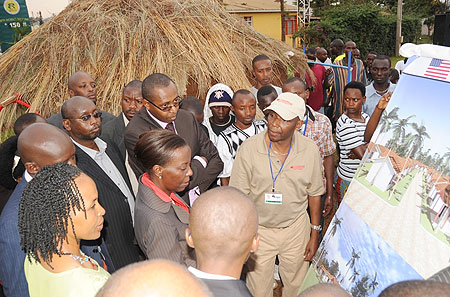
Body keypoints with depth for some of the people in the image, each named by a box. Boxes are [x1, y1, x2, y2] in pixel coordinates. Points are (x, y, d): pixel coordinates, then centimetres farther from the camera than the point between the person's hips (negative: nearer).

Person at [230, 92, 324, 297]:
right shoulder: (249, 148, -17)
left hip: (296, 228, 2)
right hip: (259, 230, -1)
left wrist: (315, 234, 4)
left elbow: (314, 193, 1)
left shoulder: (310, 150, -11)